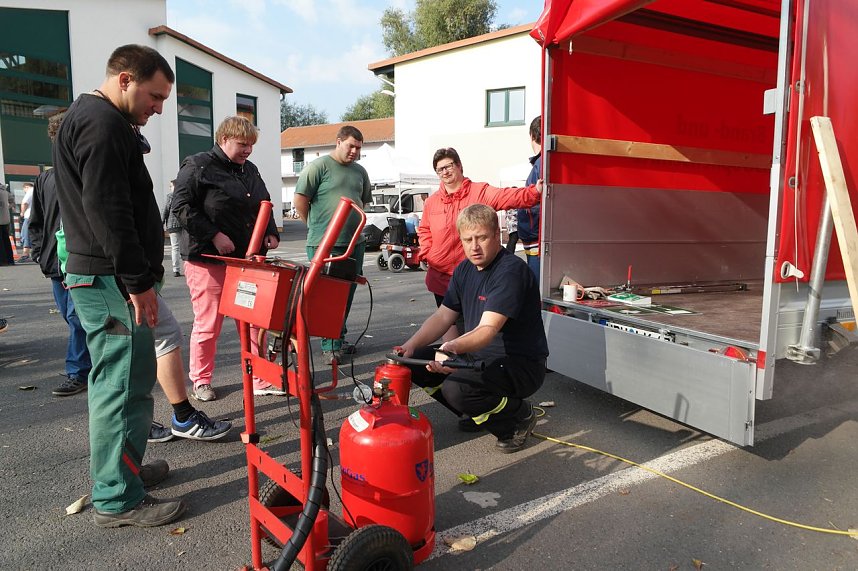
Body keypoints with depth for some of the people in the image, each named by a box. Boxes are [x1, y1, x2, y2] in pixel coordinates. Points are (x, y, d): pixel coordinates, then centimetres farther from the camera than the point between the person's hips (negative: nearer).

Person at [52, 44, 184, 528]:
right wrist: (138, 280, -21)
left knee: (114, 381, 18)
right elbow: (107, 211, -22)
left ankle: (123, 466, 32)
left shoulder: (88, 118, 22)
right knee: (126, 384, -5)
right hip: (111, 280, -11)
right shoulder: (103, 123, -13)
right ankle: (119, 499, 6)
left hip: (96, 276, 11)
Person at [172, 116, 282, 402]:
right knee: (208, 325, 3)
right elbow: (182, 207, -13)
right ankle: (201, 380, 21)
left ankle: (259, 379, 17)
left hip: (247, 260, 6)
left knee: (253, 322, 7)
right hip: (208, 260, -6)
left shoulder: (250, 171, 16)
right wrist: (214, 235, -19)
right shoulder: (198, 166, -5)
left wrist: (271, 233, 8)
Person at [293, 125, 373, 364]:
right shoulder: (319, 166, -5)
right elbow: (300, 200, -7)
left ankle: (339, 338, 26)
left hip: (354, 242, 7)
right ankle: (330, 346, 3)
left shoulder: (360, 172, 15)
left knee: (347, 293, 13)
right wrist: (317, 227, 1)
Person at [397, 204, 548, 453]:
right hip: (478, 356, 9)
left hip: (521, 364, -8)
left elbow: (488, 329, -32)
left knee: (456, 388, -32)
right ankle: (478, 413, 12)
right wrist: (410, 346, -11)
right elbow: (442, 317, 5)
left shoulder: (511, 270, -22)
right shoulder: (464, 270, 6)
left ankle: (520, 416, -2)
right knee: (416, 363, -2)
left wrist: (455, 347, -51)